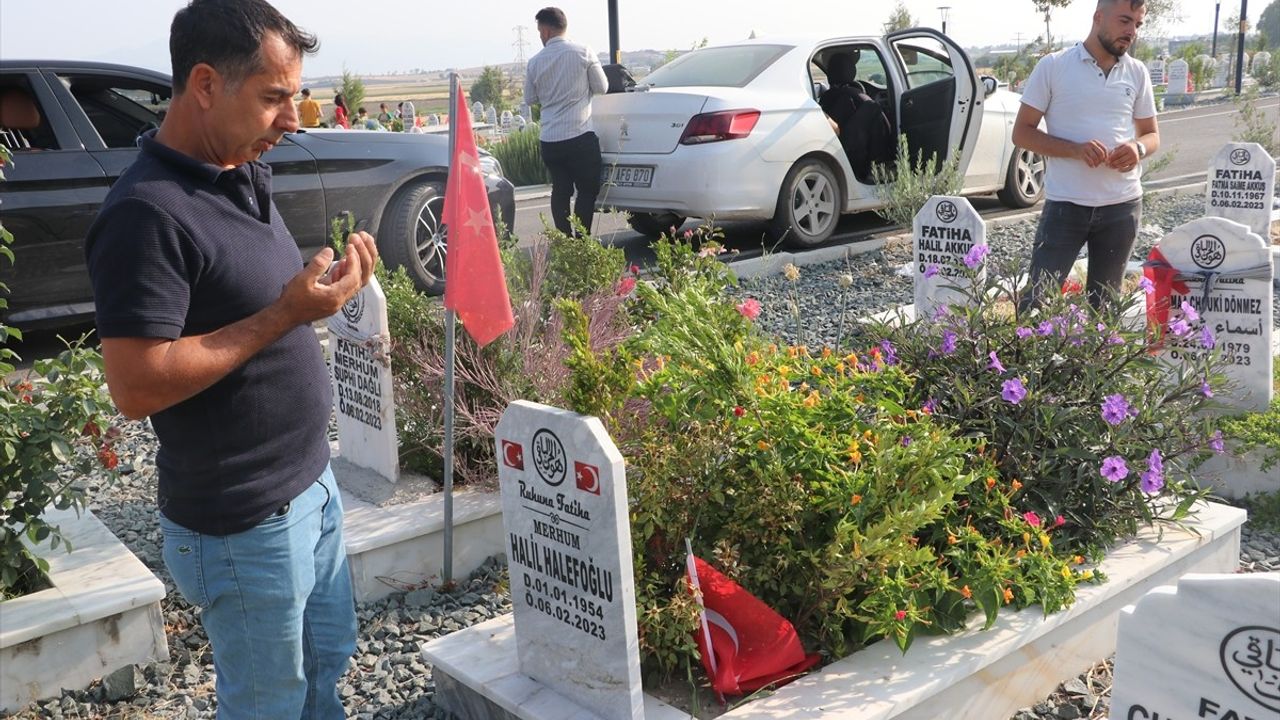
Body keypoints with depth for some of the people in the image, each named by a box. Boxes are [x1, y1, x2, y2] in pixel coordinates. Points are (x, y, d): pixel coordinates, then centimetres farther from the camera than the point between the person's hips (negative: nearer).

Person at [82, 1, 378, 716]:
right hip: (245, 524, -8)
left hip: (311, 485, 8)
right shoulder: (147, 214, -23)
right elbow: (136, 386, -26)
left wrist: (328, 283, -3)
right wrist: (287, 314, -26)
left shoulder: (246, 177, 5)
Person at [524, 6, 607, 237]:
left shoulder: (535, 62, 3)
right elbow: (601, 87, 2)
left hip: (549, 139, 3)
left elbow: (530, 99, 12)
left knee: (560, 190, 11)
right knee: (587, 189, 5)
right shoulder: (583, 53, -4)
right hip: (580, 135, -3)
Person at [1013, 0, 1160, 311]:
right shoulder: (1053, 66, -4)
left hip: (1122, 206, 4)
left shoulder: (1137, 73, 7)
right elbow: (1022, 133, -3)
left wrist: (1138, 148, -10)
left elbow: (1152, 135, 15)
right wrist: (1075, 149, -19)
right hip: (1065, 205, -3)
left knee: (1105, 305, 12)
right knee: (1037, 299, -3)